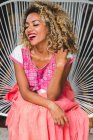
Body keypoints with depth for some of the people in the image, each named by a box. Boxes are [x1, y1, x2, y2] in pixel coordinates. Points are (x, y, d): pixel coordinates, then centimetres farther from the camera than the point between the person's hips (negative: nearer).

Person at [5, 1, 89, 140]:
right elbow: (25, 92, -14)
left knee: (79, 120, -27)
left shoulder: (64, 55, -15)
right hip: (28, 104, 0)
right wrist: (51, 106, -29)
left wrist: (60, 64, -32)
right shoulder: (20, 53, -12)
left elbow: (52, 96, -19)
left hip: (58, 103, 0)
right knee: (29, 119, -32)